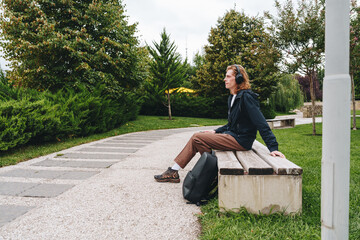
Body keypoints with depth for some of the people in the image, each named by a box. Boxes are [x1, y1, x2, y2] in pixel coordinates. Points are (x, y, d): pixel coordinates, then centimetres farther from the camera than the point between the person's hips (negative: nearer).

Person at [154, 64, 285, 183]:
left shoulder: (246, 97, -16)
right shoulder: (233, 97, 16)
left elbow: (261, 123, -21)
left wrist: (273, 147, -26)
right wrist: (215, 132, 16)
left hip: (240, 141, -10)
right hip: (232, 135, 10)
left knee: (197, 138, -14)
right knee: (200, 136, 4)